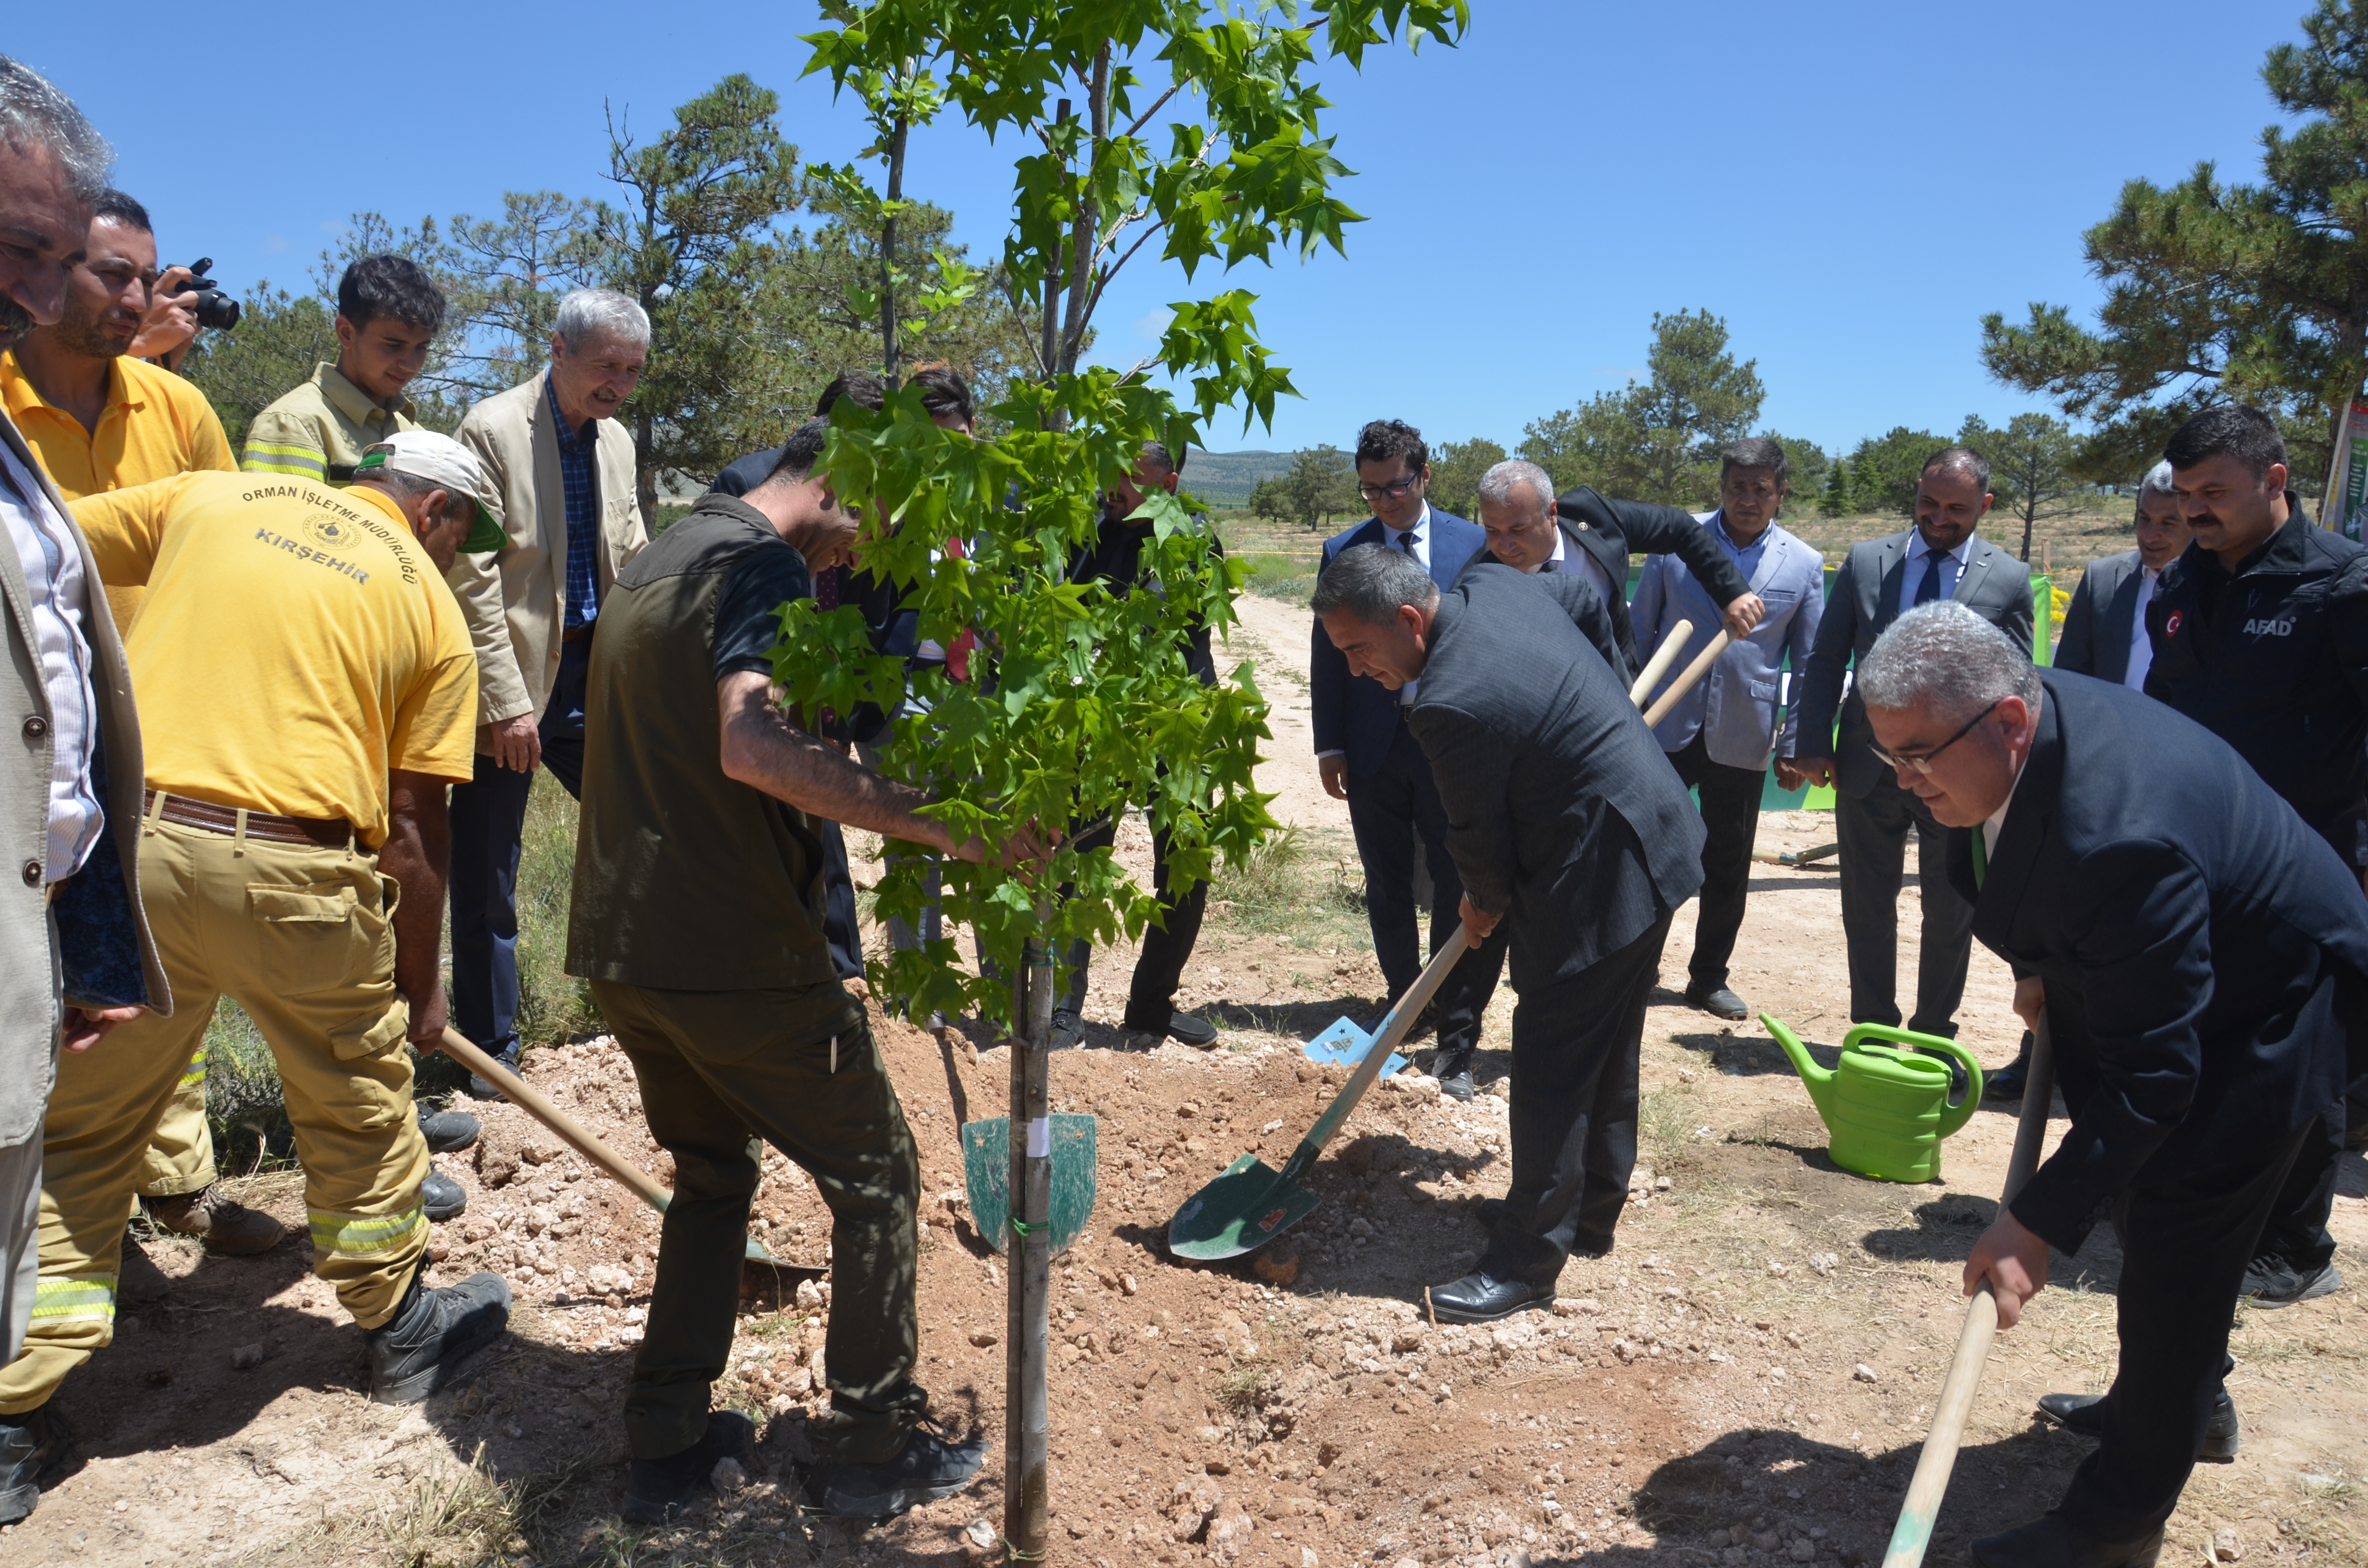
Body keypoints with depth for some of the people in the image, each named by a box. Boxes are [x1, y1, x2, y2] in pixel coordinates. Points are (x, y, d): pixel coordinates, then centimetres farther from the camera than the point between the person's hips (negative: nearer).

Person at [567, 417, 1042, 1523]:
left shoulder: (655, 561, 18)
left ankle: (665, 1449, 27)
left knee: (709, 1172, 24)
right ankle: (877, 1451, 17)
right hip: (732, 952, -9)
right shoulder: (764, 565, -13)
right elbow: (754, 747, -31)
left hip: (621, 944, 9)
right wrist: (940, 822, -35)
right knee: (874, 1172, 7)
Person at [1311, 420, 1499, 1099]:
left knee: (1460, 887, -4)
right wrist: (1329, 744, 1)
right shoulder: (1343, 552, 4)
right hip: (1374, 745, 2)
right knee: (1387, 890, 12)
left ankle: (1456, 1036, 5)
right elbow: (1326, 654, 6)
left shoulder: (1474, 545, 1)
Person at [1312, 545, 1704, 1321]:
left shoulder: (1454, 704, -28)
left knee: (1551, 1070, -1)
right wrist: (1591, 704, 33)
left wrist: (1486, 904, 7)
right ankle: (1593, 1214, 36)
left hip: (1593, 887, -10)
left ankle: (1527, 1262, 10)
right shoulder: (1492, 583, 0)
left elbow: (1480, 836, -15)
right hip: (1651, 843, 10)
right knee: (1608, 1053, 21)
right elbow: (1584, 596, 22)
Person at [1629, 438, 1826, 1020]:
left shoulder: (1804, 565, 1)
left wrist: (1797, 745, 2)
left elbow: (1809, 663, 5)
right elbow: (1641, 632, 4)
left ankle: (1709, 977, 27)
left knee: (1729, 864, 11)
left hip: (1742, 739, 1)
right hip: (1666, 728, -1)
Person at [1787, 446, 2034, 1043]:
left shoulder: (2009, 579, -1)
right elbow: (1826, 660, 3)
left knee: (1950, 916, 11)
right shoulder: (1865, 562, 2)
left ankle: (1934, 1036, 28)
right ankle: (1873, 1033, 26)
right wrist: (1813, 745, -5)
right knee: (1867, 911, 10)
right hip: (1869, 767, 1)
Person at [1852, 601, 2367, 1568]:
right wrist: (2041, 965, -3)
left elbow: (2149, 1074, -38)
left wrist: (2037, 1223, -39)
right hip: (2146, 979, 10)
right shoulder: (2020, 722, -16)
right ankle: (2187, 1404, 47)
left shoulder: (2116, 838, -43)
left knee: (2175, 1254, -2)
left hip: (2262, 1016, -9)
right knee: (2141, 1197, 24)